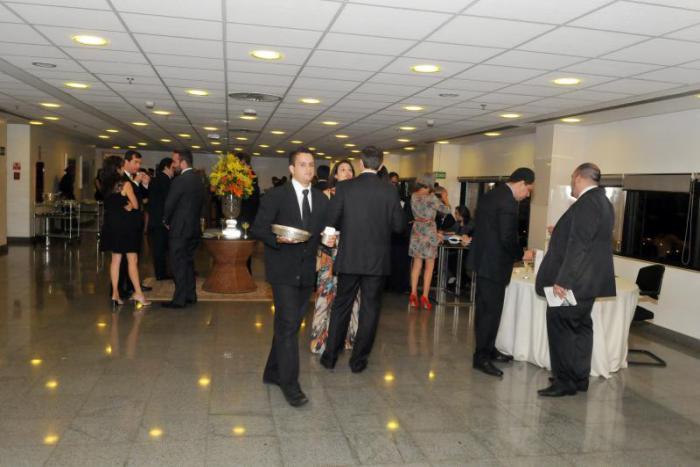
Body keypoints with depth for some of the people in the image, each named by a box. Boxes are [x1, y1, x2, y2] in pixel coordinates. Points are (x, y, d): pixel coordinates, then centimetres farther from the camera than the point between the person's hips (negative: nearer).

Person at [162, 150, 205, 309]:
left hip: (179, 228, -8)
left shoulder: (180, 180, -17)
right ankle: (190, 295, 22)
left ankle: (179, 299, 2)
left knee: (178, 264, -2)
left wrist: (166, 221, 3)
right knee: (188, 262, 16)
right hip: (194, 227, 8)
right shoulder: (198, 179, 8)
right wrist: (194, 218, 15)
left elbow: (169, 203, -14)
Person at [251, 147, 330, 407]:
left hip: (307, 271, 6)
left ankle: (273, 372, 29)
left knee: (290, 324, 13)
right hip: (283, 270, -6)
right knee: (288, 325, -9)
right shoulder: (275, 196, -6)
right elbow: (258, 229, -7)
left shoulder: (322, 200, 10)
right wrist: (277, 239, -24)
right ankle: (290, 383, 0)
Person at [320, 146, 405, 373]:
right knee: (370, 309, 10)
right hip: (378, 260, 0)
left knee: (341, 306, 13)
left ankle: (330, 355, 20)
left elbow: (331, 221, -7)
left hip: (349, 257, 0)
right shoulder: (390, 190, -6)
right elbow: (399, 225, -2)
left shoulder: (344, 187, -7)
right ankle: (359, 359, 17)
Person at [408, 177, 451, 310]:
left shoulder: (413, 196, 1)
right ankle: (425, 297, 1)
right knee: (429, 266, 3)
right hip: (429, 231, -5)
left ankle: (413, 294, 8)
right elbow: (447, 210, -5)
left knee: (417, 264, 11)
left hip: (416, 231, 5)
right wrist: (444, 198, 13)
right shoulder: (431, 198, -13)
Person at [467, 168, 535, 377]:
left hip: (482, 260, 10)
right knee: (492, 310, -2)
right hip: (494, 264, -10)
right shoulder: (508, 202, -18)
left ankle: (488, 349, 28)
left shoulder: (489, 196, 11)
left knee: (485, 308, 16)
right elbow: (507, 239, -22)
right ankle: (482, 357, 5)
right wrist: (521, 254, -4)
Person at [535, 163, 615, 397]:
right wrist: (562, 231, 29)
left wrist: (562, 280, -24)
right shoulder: (603, 202, 12)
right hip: (589, 279, 10)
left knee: (560, 327, -3)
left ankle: (565, 382, 3)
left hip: (574, 281, -10)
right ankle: (579, 378, 26)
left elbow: (578, 246, -24)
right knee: (580, 326, 16)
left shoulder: (586, 204, -19)